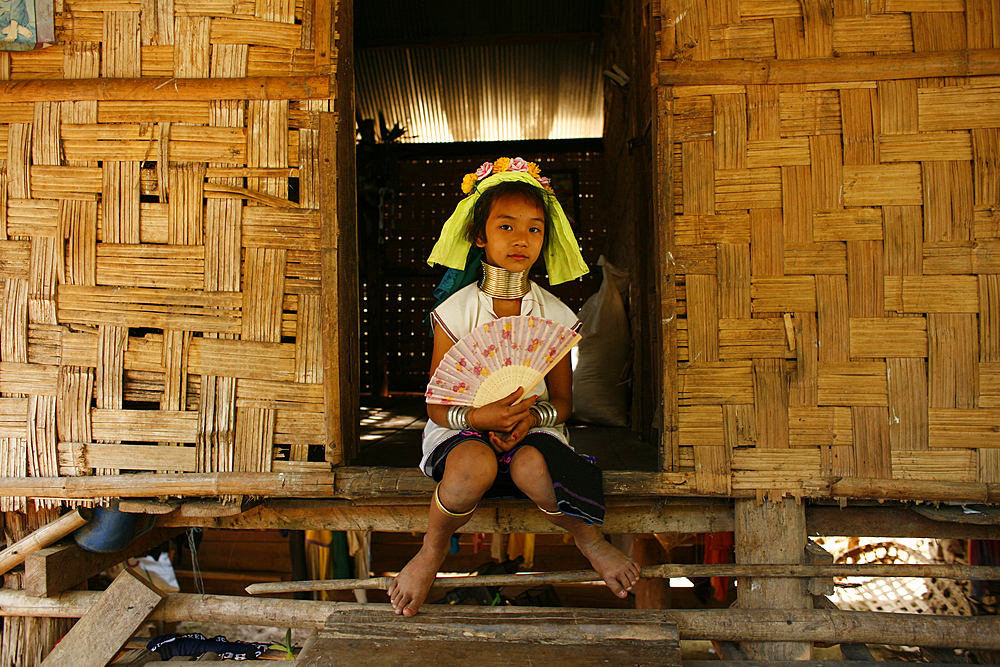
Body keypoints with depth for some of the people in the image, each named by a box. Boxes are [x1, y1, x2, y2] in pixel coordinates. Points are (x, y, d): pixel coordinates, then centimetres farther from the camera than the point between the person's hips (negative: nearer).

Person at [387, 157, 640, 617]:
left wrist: (532, 416, -18)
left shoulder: (554, 315, 0)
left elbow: (562, 399, 5)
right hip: (463, 428, -1)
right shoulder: (455, 310, -6)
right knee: (475, 465, -36)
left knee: (533, 467, -35)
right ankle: (432, 552, -6)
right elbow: (437, 405, -5)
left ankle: (590, 540, -3)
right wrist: (479, 416, -26)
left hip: (533, 427, 1)